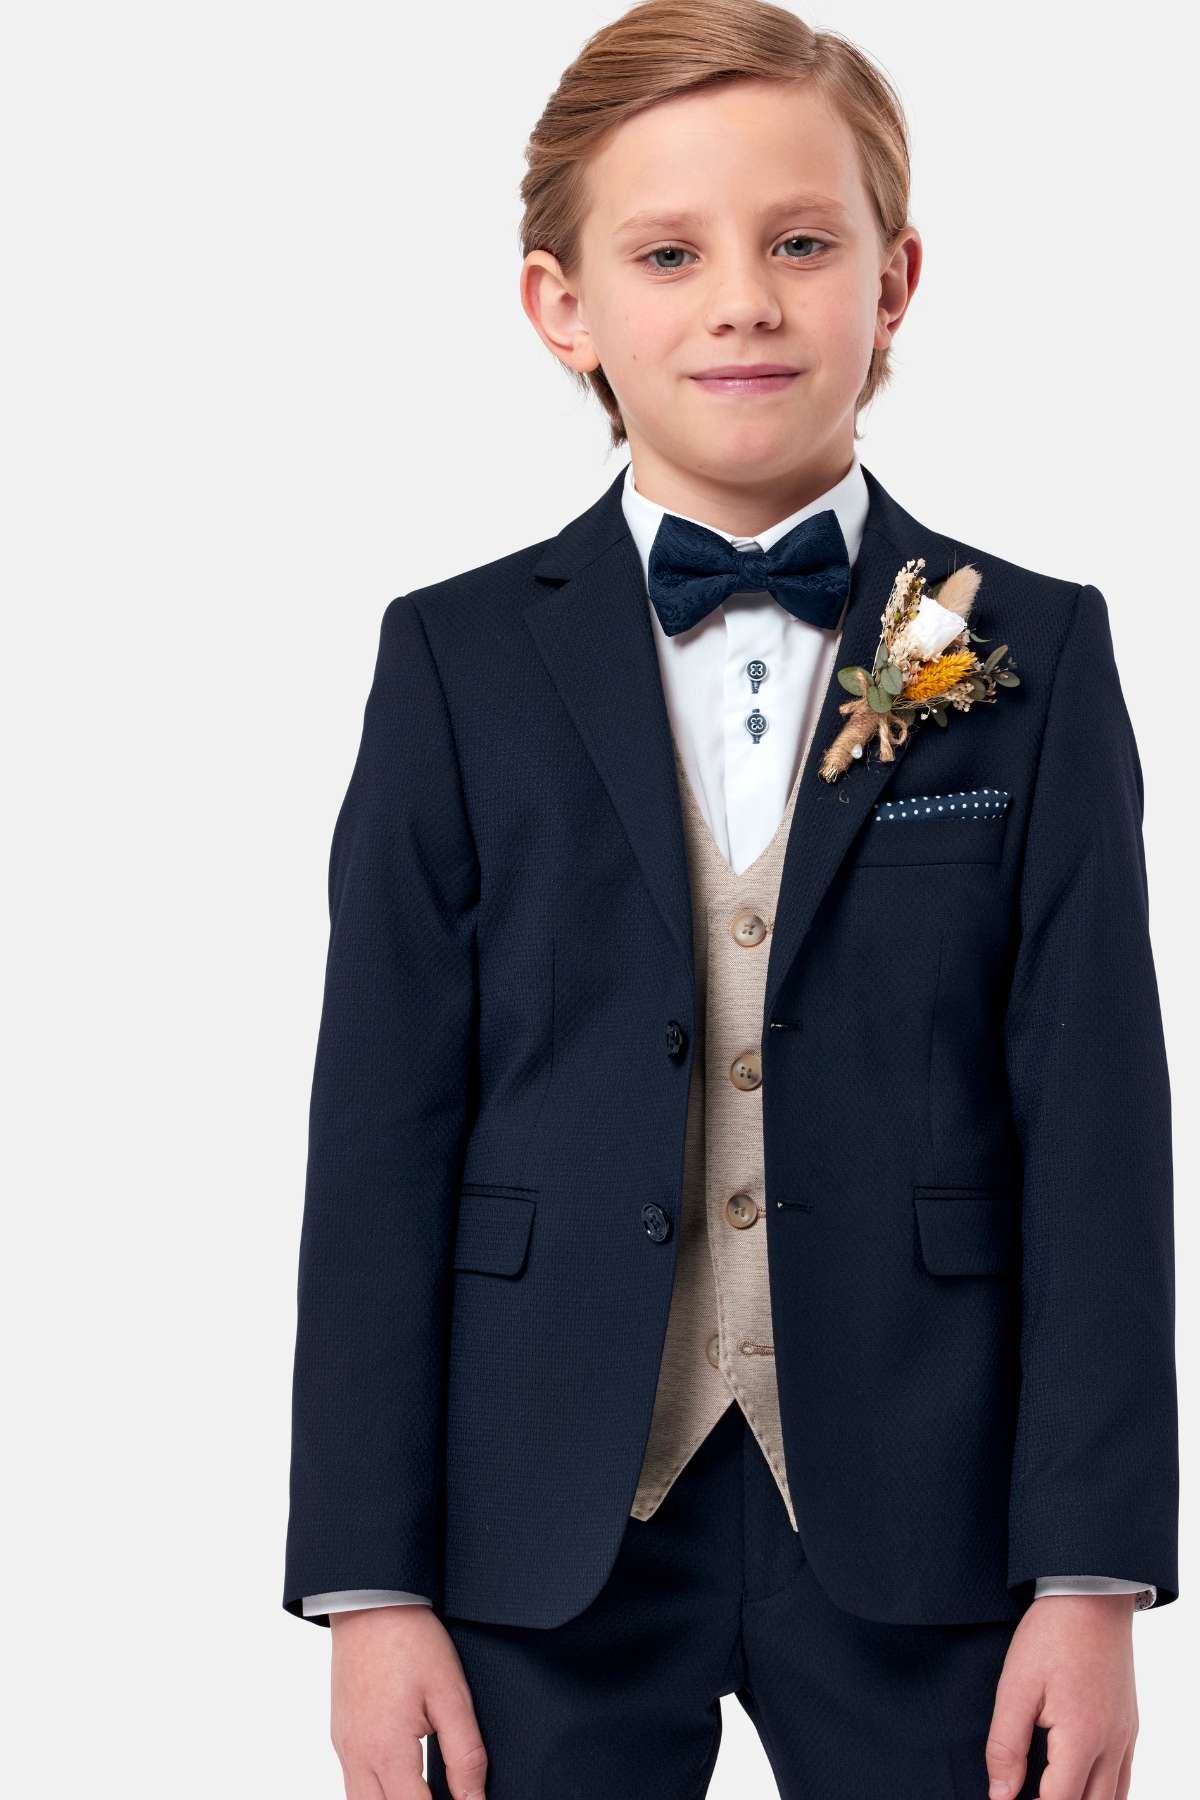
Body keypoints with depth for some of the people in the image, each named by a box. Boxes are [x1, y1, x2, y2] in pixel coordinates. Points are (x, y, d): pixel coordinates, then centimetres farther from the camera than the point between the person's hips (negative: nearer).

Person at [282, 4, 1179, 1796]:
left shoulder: (1031, 657, 3)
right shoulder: (458, 666, 3)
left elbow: (1094, 1125, -1)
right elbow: (381, 1135, 1)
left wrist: (1093, 1577, -5)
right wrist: (371, 1583, -2)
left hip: (921, 1524, 0)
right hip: (554, 1536, 0)